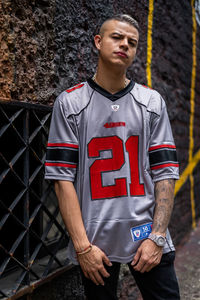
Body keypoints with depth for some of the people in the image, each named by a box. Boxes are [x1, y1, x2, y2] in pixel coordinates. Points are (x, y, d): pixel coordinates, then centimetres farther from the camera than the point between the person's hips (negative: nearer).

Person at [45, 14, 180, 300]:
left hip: (148, 237, 2)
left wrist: (157, 237, -8)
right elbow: (63, 178, -5)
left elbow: (165, 174, 1)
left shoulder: (153, 101, 6)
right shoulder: (69, 102, 0)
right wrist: (82, 245, -11)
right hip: (95, 243, -1)